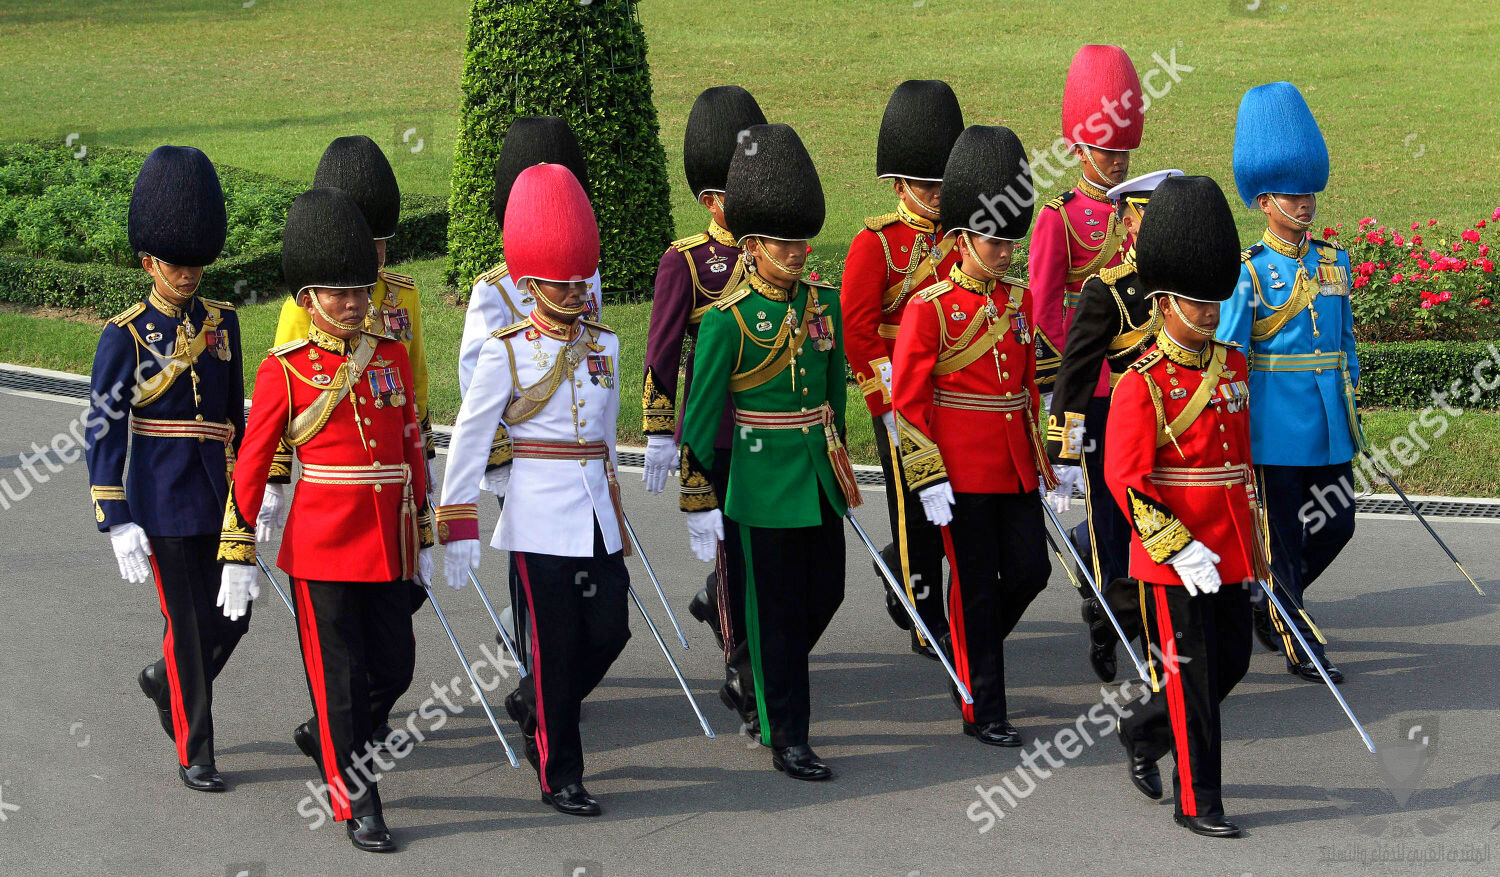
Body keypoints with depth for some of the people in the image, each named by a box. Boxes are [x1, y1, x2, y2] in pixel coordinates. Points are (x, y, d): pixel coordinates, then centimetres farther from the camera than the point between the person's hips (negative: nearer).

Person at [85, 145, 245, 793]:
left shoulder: (221, 323, 8)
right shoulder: (125, 337, -7)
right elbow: (103, 434, -9)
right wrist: (118, 523, -14)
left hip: (222, 498, 5)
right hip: (165, 506, -5)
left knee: (234, 617, 8)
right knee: (189, 626, 0)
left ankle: (163, 681, 37)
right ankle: (194, 753, 12)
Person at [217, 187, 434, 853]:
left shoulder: (392, 356, 7)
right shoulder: (285, 369, -5)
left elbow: (412, 447, 13)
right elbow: (251, 465, -3)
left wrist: (423, 539, 13)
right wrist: (237, 556, -4)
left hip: (388, 541, 5)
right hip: (323, 543, -5)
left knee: (394, 669, 9)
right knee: (340, 678, 1)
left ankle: (333, 746, 34)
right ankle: (356, 803, 11)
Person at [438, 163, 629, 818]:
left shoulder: (604, 346, 9)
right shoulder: (506, 352, -6)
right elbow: (469, 440, -4)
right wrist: (457, 525, -7)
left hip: (595, 513, 5)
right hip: (539, 516, -5)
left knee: (610, 631, 2)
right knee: (556, 647, -2)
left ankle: (533, 708, 29)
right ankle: (560, 777, 9)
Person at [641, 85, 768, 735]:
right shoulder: (686, 263, -6)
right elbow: (662, 355, -6)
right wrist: (659, 436, -11)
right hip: (719, 433, -5)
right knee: (737, 548, 0)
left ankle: (716, 603, 39)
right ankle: (745, 677, 9)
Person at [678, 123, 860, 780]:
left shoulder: (825, 303, 6)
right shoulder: (728, 319, -12)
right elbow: (700, 412, -9)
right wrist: (698, 502, -9)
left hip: (821, 475, 6)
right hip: (764, 482, -6)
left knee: (826, 592, 12)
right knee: (778, 610, -1)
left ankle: (769, 683, 37)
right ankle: (786, 739, 7)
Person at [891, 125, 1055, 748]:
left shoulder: (1020, 300, 8)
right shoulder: (930, 307, -10)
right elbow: (908, 399, -10)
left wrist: (1041, 457, 16)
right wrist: (929, 478, -13)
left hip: (1015, 467, 6)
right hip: (963, 469, -6)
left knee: (1030, 570, 5)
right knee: (977, 588, 0)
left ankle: (966, 650, 31)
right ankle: (982, 711, 9)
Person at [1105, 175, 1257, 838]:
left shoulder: (1232, 366, 8)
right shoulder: (1142, 383, -13)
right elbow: (1125, 480, -16)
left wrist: (1251, 543, 19)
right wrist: (1180, 549, -21)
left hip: (1228, 550, 7)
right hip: (1175, 556, -7)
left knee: (1232, 660, 13)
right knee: (1192, 678, 0)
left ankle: (1142, 733, 36)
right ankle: (1197, 803, 10)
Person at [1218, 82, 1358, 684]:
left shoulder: (1334, 262, 9)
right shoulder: (1250, 271, -8)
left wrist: (1352, 406, 16)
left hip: (1329, 423, 6)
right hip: (1277, 424, -6)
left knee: (1337, 526, 10)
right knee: (1283, 536, 1)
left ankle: (1269, 605, 32)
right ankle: (1301, 648, 9)